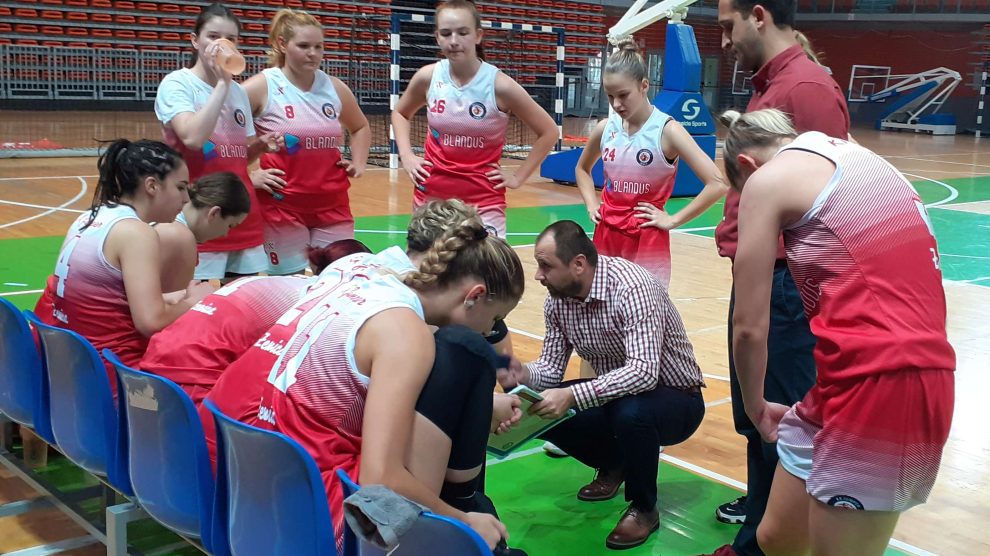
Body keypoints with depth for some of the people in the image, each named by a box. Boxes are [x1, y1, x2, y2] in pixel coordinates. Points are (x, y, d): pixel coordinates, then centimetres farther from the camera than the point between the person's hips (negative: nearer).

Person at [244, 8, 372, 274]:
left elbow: (361, 127, 25)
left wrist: (358, 163, 10)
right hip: (283, 206, -4)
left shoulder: (334, 87, 7)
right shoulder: (263, 86, -8)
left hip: (333, 205, 4)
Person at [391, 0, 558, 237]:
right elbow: (400, 113, 17)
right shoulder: (428, 77, -5)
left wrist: (518, 177, -4)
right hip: (431, 195, 3)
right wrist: (407, 156, 5)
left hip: (483, 199, -3)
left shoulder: (499, 84, -13)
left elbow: (549, 132, -3)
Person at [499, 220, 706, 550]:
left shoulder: (632, 288, -30)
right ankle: (613, 465, 15)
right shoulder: (557, 300, -7)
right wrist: (522, 376, -24)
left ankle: (644, 508, -9)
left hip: (675, 399, -6)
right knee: (541, 414, -13)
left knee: (630, 411, -38)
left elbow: (644, 372, -40)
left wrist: (573, 396, -48)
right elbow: (551, 368, -1)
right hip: (615, 395, 7)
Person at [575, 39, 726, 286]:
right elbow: (582, 169, 24)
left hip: (647, 240, -5)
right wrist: (592, 204, 8)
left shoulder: (667, 130, -13)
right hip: (606, 235, 5)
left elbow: (717, 184, -19)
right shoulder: (606, 128, 2)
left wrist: (673, 220, -14)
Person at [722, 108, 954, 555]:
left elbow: (749, 327, 1)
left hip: (872, 383, -8)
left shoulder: (768, 178, 0)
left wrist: (755, 404, 19)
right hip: (921, 376, 8)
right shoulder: (855, 156, 22)